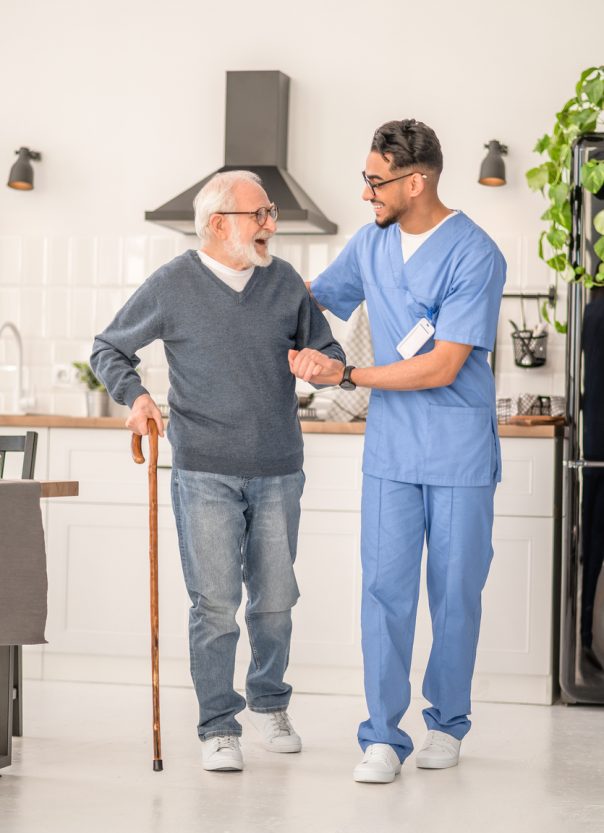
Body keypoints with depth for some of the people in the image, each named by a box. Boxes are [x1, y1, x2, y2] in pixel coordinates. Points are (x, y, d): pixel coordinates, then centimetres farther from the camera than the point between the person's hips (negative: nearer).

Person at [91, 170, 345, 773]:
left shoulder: (285, 281, 4)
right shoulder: (172, 286, -3)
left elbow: (327, 350, 13)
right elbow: (108, 350, 9)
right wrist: (134, 396, -10)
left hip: (278, 472, 3)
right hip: (204, 474, -3)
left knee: (275, 598, 10)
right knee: (214, 603, -4)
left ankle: (269, 705, 32)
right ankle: (218, 727, 8)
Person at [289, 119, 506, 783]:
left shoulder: (474, 255, -14)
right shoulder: (369, 244, 6)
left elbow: (443, 367, -18)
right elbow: (313, 298, 25)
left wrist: (346, 376, -15)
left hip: (461, 453, -4)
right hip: (390, 451, 4)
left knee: (455, 592, 6)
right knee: (385, 588, -3)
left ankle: (447, 722, 23)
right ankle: (382, 736, 1)